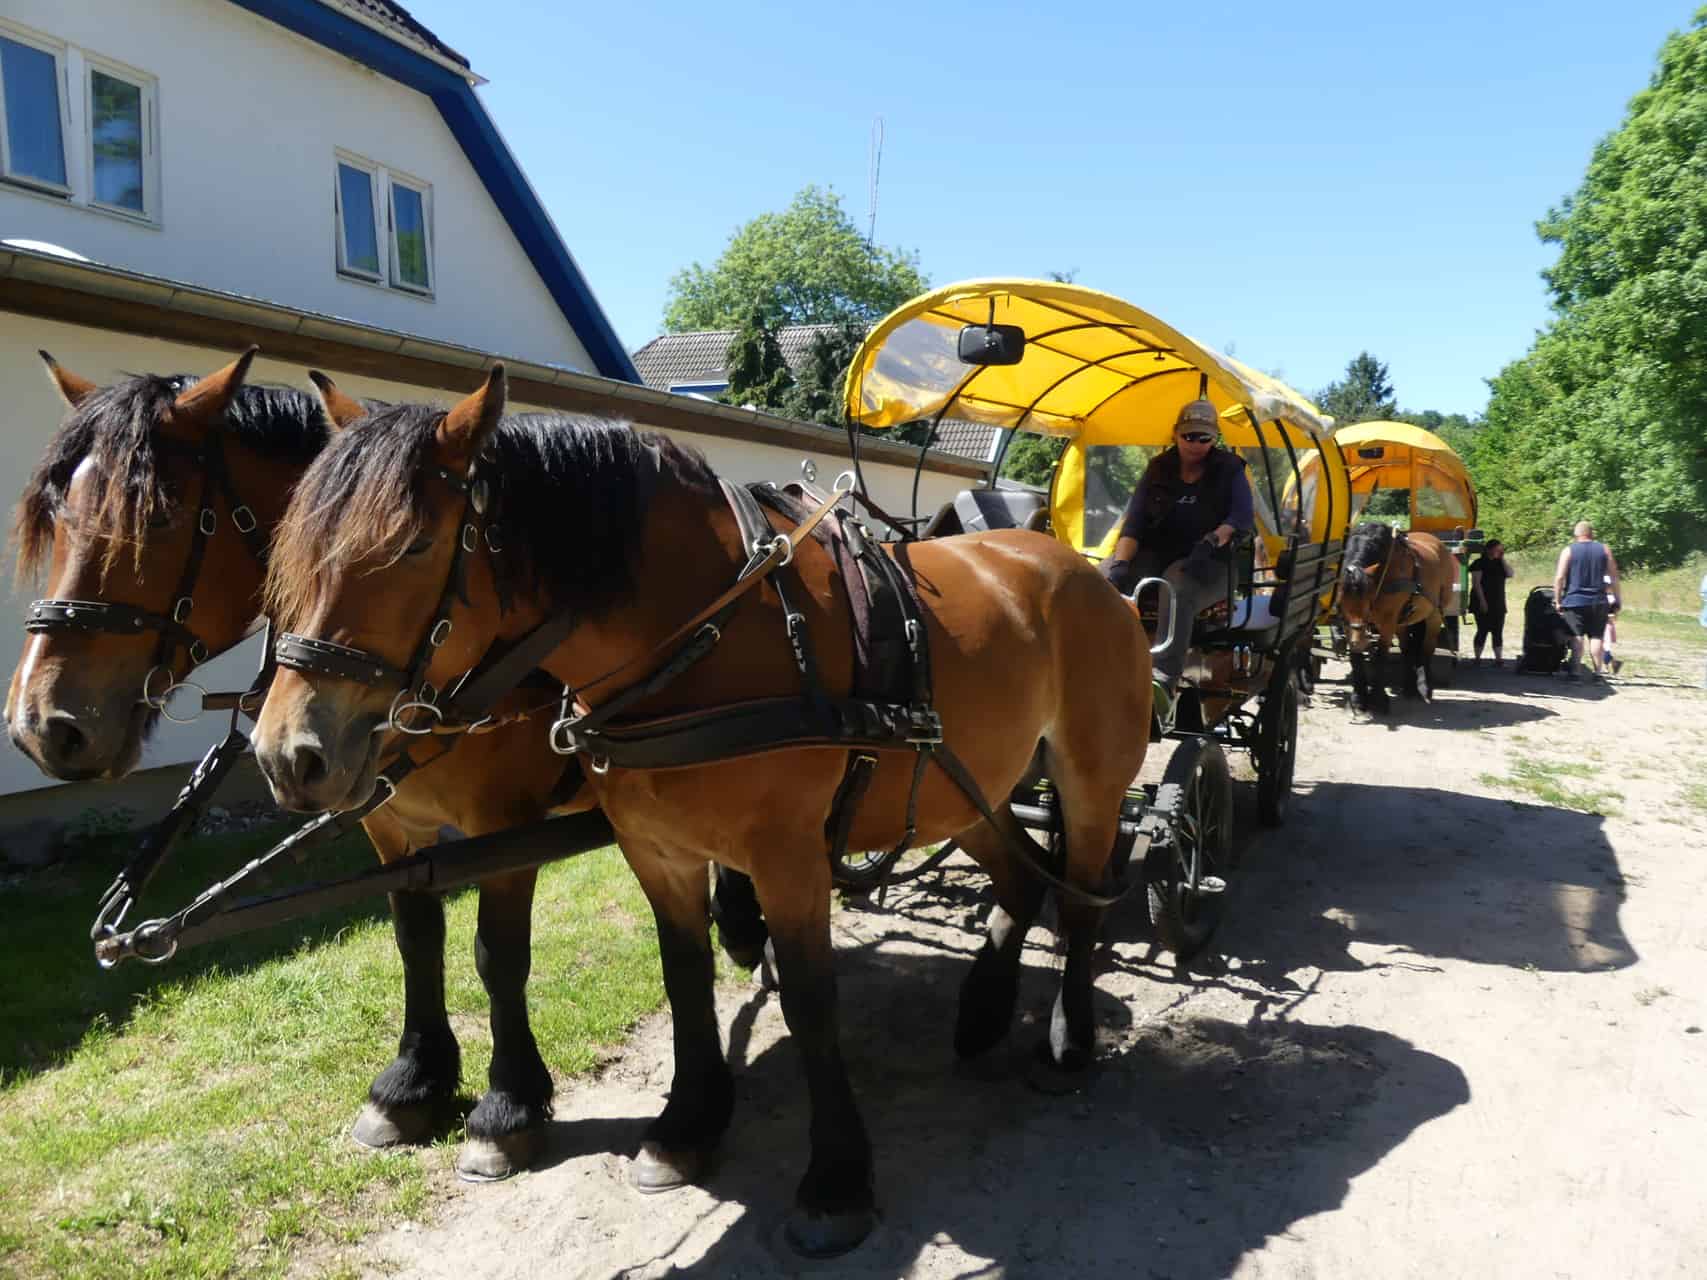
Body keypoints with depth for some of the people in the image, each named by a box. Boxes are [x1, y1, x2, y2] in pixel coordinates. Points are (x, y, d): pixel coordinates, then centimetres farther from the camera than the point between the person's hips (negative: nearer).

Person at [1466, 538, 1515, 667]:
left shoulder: (1499, 563, 14)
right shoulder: (1479, 563, -4)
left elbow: (1511, 573, -1)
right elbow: (1476, 583, -11)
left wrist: (1502, 558, -3)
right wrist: (1482, 601, -17)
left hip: (1498, 604, 6)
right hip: (1483, 604, -6)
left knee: (1498, 632, 3)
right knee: (1483, 631, -4)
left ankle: (1499, 659, 2)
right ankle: (1477, 658, 2)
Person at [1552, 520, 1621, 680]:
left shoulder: (1568, 550, -1)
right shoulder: (1604, 549, 6)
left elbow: (1559, 578, -7)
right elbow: (1614, 577, 6)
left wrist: (1557, 600, -2)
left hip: (1574, 601, -2)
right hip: (1598, 602, 2)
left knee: (1577, 637, -1)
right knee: (1596, 637, 5)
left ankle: (1573, 671, -5)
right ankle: (1595, 672, 5)